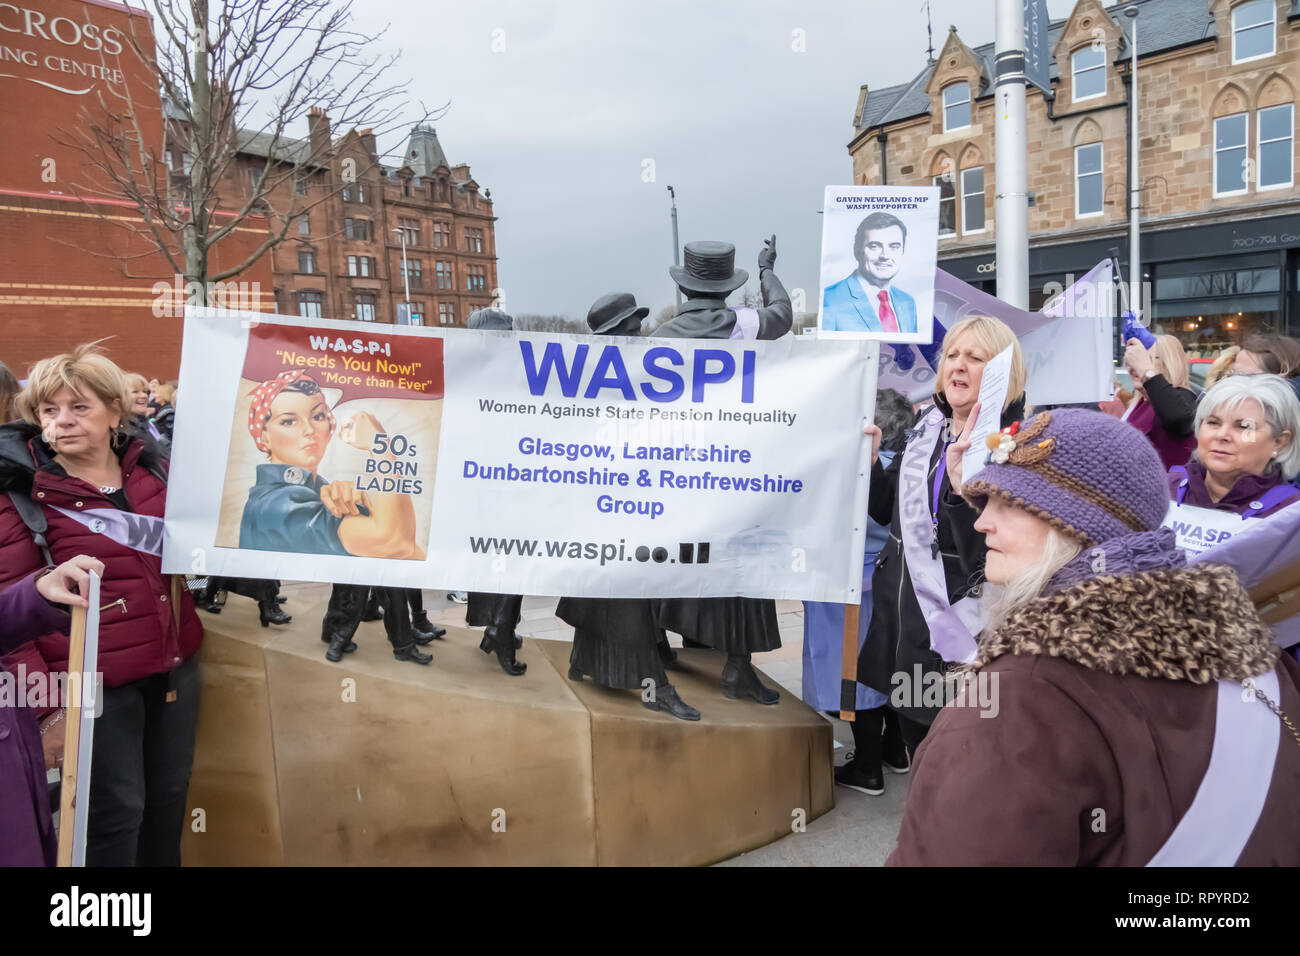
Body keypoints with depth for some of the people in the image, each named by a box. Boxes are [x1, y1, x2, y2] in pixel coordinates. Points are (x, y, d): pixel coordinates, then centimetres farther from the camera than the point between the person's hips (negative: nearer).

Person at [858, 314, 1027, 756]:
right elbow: (888, 509, 16)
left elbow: (984, 551, -24)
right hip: (904, 618, 7)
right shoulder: (928, 429, 6)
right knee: (920, 759, 22)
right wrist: (869, 459, 0)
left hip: (961, 635, -7)